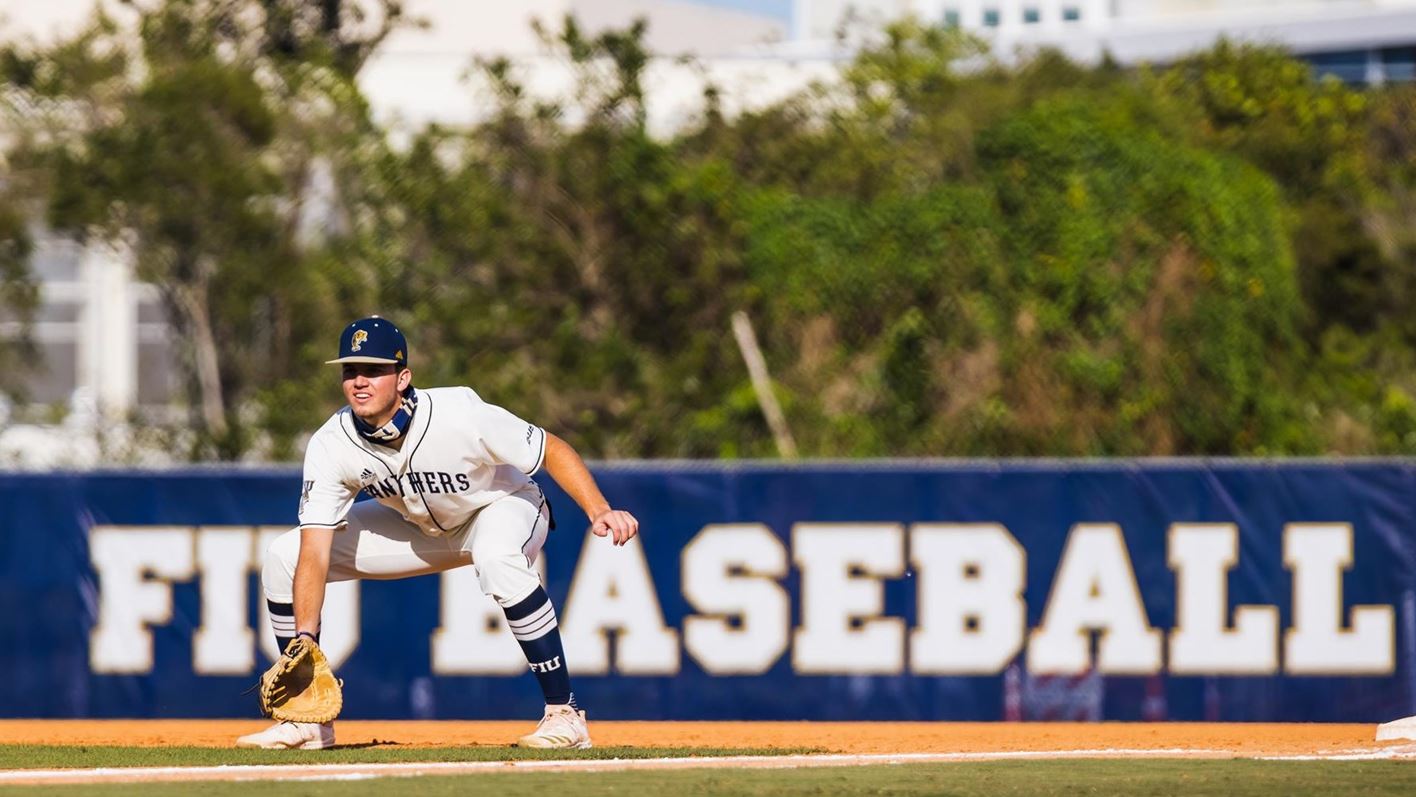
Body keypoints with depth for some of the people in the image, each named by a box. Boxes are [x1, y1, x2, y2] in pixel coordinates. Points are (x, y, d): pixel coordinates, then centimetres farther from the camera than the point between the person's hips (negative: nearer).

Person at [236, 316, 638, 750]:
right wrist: (305, 640, -37)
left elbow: (553, 450, -24)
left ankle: (563, 714, -31)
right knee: (282, 557, -6)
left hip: (502, 506, -5)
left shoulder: (459, 416, -34)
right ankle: (308, 721, 4)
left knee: (498, 557, -42)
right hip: (420, 528, 5)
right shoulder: (330, 446, -24)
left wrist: (599, 511, -39)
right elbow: (315, 553, -26)